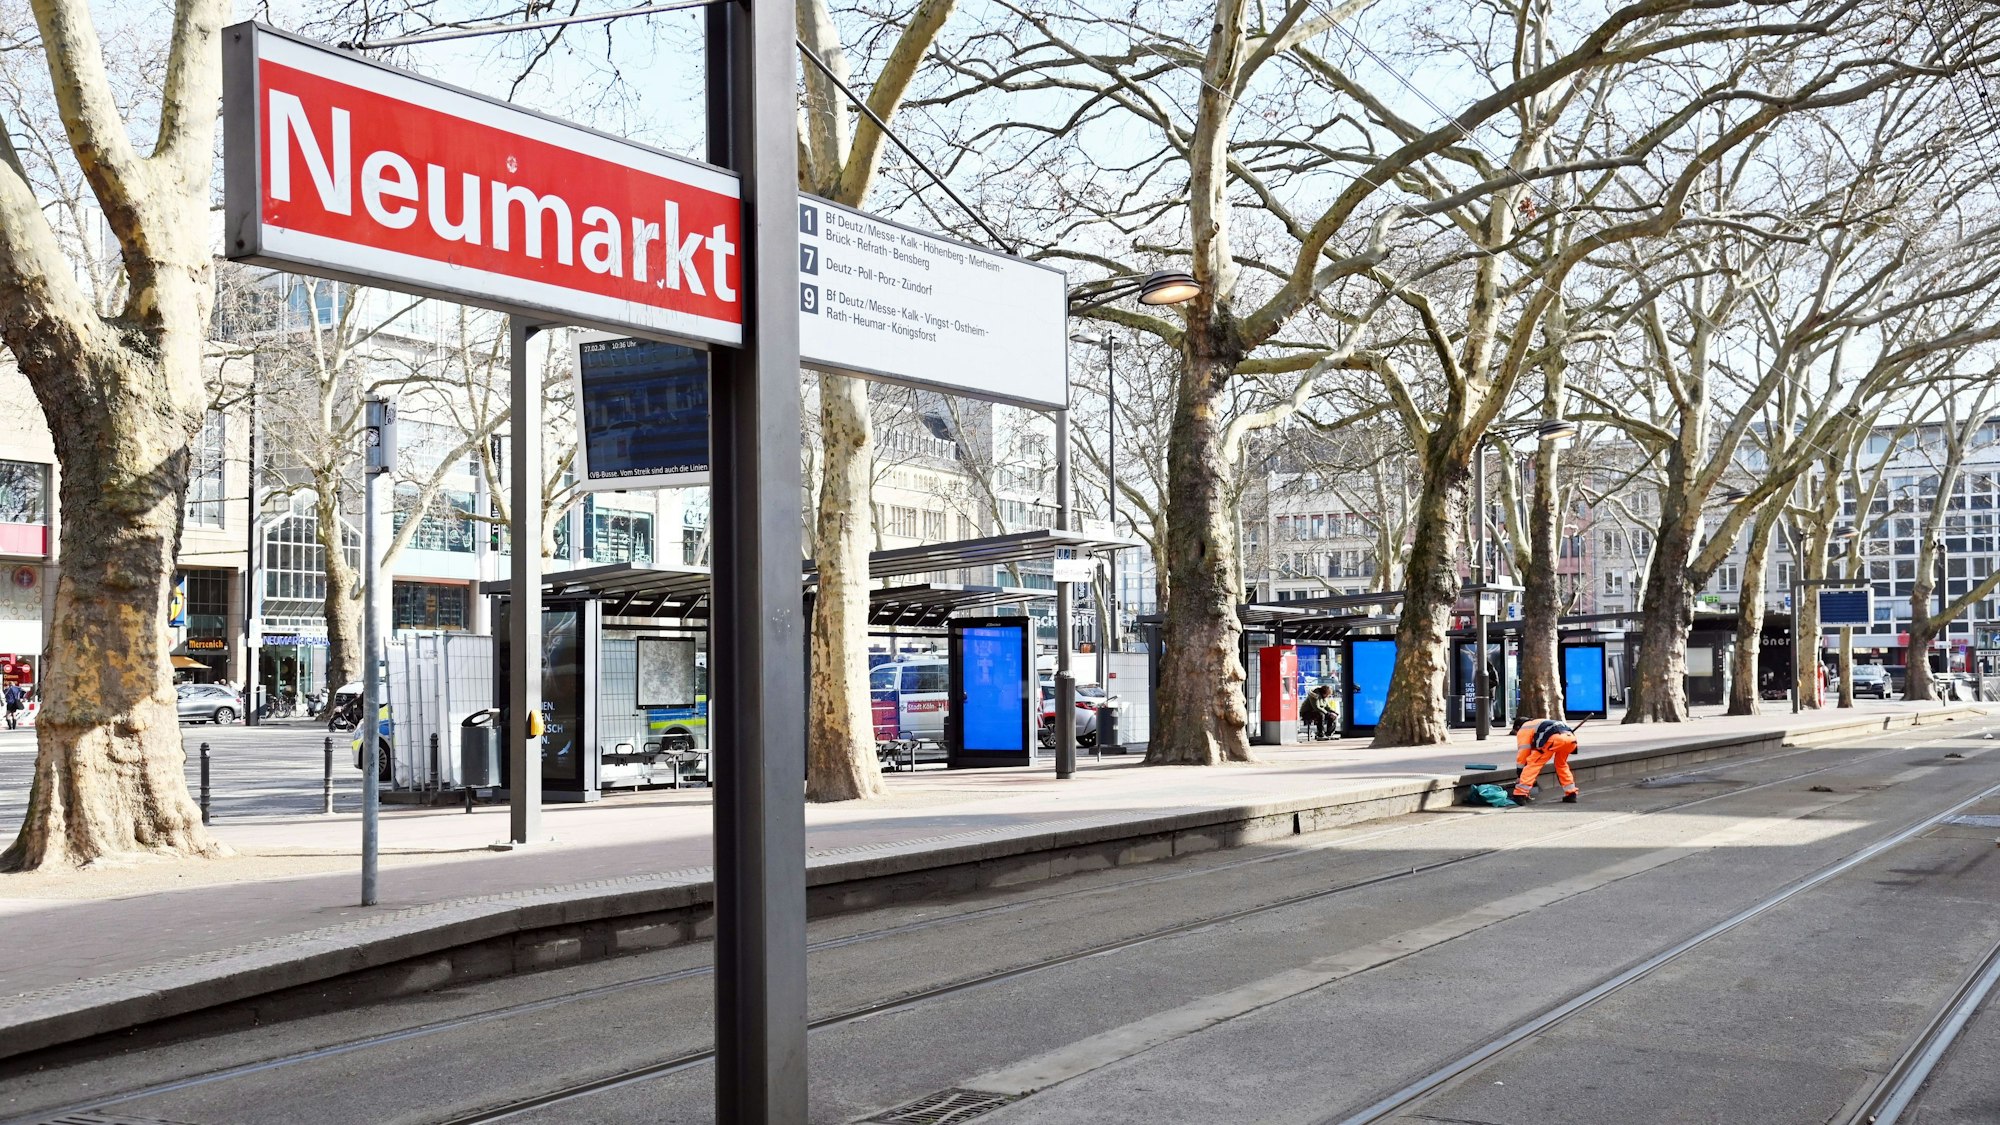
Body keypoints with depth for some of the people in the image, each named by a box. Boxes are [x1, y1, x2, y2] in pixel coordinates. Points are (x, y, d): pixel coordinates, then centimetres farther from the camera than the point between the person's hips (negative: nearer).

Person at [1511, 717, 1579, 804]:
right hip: (1571, 736, 7)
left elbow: (1523, 754, 17)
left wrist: (1519, 776, 25)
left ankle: (1520, 795, -4)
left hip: (1555, 738, -7)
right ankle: (1571, 794, 28)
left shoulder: (1523, 730, 23)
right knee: (1561, 764, 31)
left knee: (1532, 763, 3)